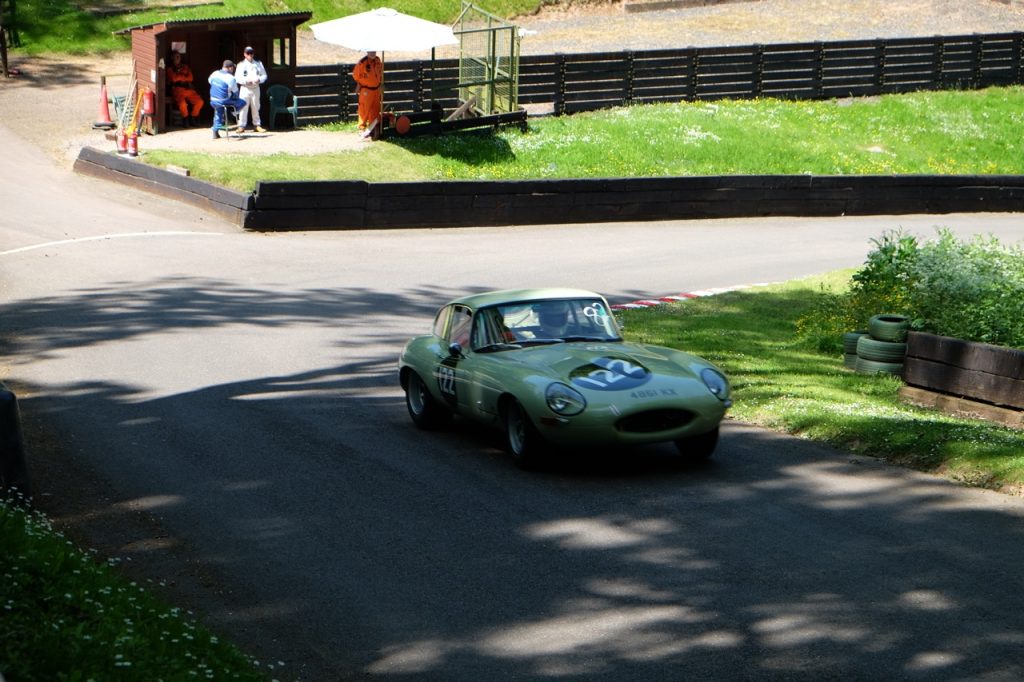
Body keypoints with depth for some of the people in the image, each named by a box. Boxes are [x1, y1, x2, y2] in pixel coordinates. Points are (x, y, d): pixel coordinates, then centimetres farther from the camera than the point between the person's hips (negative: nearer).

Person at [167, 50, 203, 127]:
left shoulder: (185, 67, 22)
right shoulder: (170, 69, 9)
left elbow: (190, 78, 9)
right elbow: (173, 78, -7)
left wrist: (180, 77, 0)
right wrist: (185, 77, 4)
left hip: (189, 89, 4)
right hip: (178, 89, -4)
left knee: (199, 102, -17)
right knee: (182, 103, -33)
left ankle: (193, 118, 3)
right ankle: (186, 119, -8)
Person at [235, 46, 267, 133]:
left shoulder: (258, 63, 6)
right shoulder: (241, 64, 0)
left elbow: (264, 75, 7)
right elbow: (237, 77, -5)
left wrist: (259, 79, -13)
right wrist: (246, 81, -21)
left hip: (255, 88, 2)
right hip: (245, 89, -2)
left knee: (256, 107, 7)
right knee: (243, 107, -6)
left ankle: (257, 125, 15)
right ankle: (241, 126, -3)